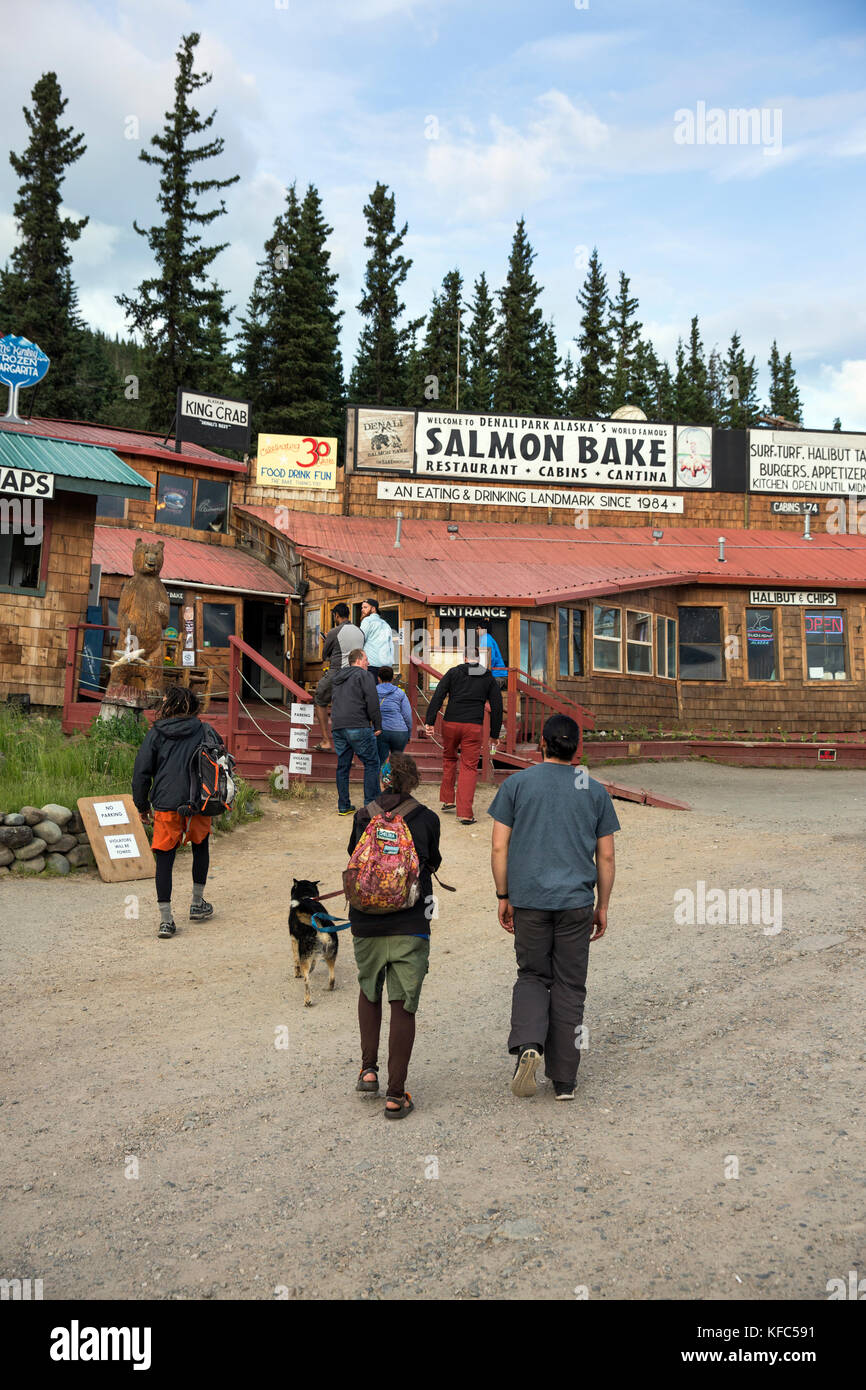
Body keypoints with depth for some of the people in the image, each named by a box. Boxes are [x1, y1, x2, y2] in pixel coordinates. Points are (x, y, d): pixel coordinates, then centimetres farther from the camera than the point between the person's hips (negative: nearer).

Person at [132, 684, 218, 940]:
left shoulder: (156, 734, 0)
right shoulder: (205, 731, 3)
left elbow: (141, 772, 0)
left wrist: (142, 805, 11)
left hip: (166, 805, -2)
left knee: (164, 858, 4)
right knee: (200, 847, 25)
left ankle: (166, 920, 0)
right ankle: (198, 904, 32)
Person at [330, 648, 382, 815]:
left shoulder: (338, 678, 24)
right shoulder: (364, 675, -1)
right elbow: (372, 702, -9)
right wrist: (377, 725, -4)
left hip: (337, 727, 7)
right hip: (358, 726, -7)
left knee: (343, 766, 11)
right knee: (371, 764, 0)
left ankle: (343, 806, 12)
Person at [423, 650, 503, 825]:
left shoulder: (453, 672, 7)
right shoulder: (489, 678, 11)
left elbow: (437, 696, -4)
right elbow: (497, 707, 9)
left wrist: (430, 722, -6)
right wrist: (494, 735, 14)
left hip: (450, 724, 1)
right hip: (473, 727, -1)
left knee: (449, 758, 24)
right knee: (469, 767, 2)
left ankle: (447, 800, 28)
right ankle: (465, 813, -6)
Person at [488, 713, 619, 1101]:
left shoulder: (516, 784, 1)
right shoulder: (595, 791, 5)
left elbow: (499, 848, -1)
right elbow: (606, 857, 5)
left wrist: (503, 897, 8)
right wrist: (602, 907, 14)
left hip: (529, 900, 0)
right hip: (576, 902, 1)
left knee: (532, 976, 16)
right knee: (569, 988, 9)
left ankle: (528, 1043, -9)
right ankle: (564, 1080, 13)